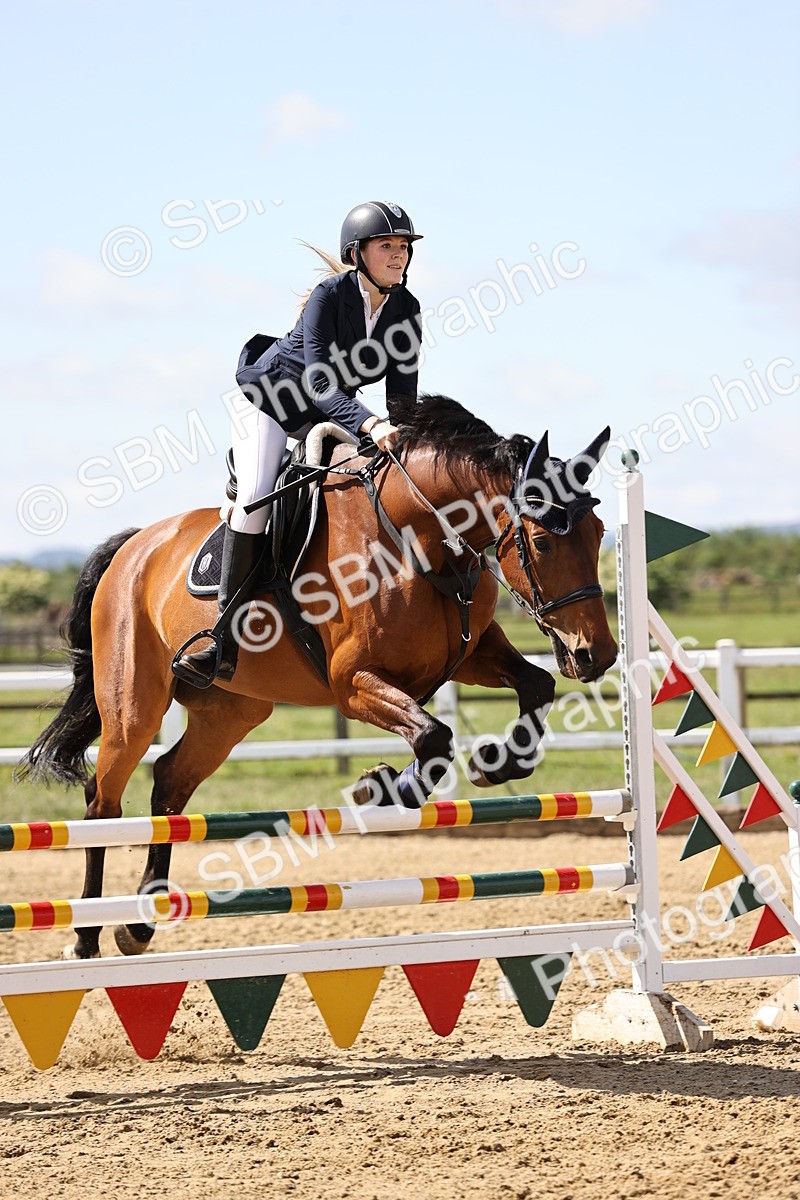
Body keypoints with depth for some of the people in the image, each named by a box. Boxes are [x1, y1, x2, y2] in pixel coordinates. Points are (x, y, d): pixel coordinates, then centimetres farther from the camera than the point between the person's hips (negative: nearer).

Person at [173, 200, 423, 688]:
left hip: (328, 411, 7)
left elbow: (403, 391, -5)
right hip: (271, 394, -7)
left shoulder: (406, 309, -10)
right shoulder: (328, 298, -27)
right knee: (255, 500, -23)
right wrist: (369, 424, -48)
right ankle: (226, 645, -23)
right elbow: (319, 381, -35)